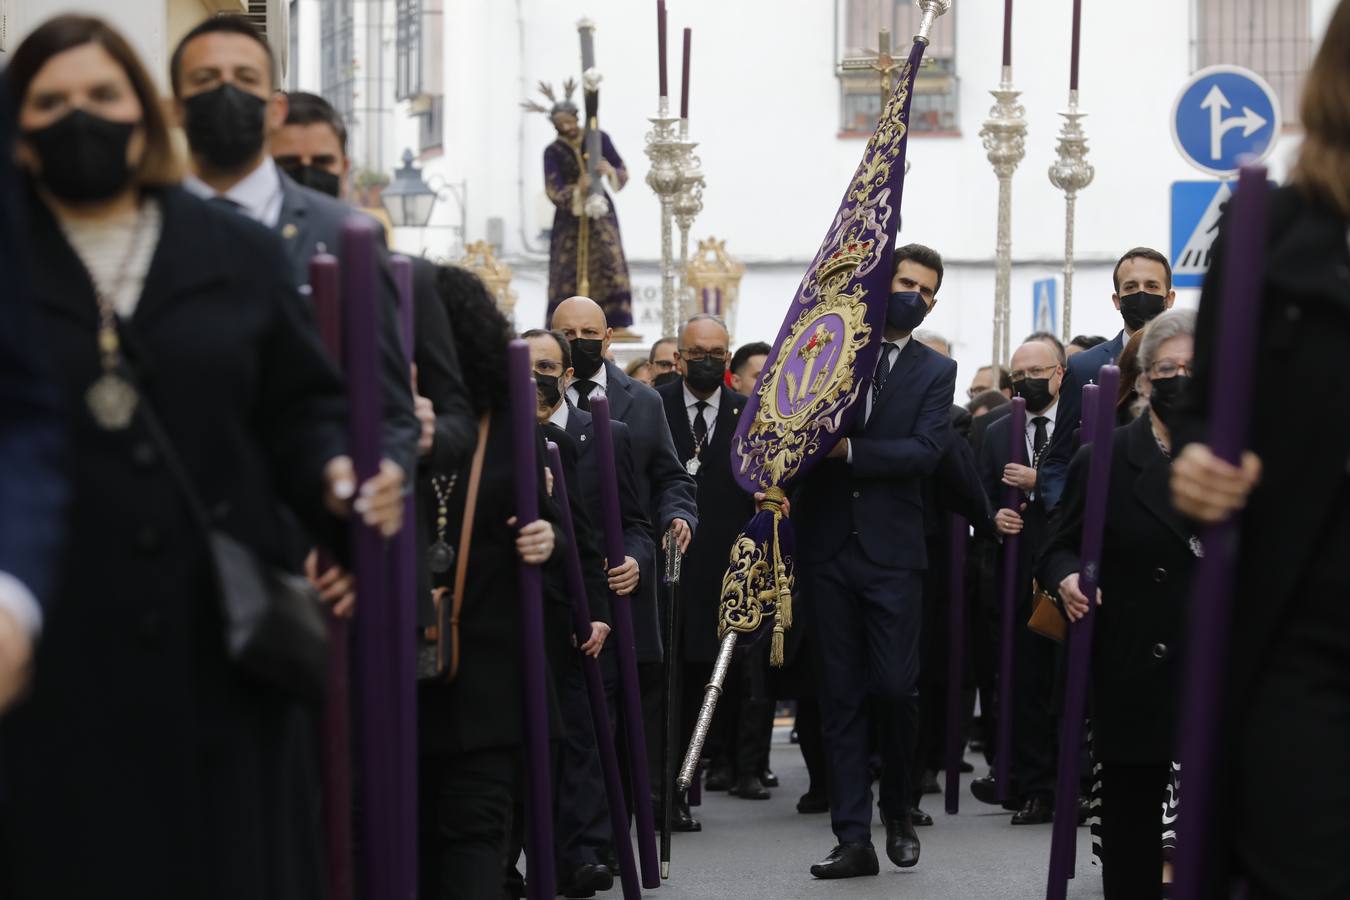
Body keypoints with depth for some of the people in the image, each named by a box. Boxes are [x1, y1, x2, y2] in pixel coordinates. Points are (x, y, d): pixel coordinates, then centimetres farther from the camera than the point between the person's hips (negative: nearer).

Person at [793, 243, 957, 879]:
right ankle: (853, 838, 5)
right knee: (842, 697, 2)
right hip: (826, 548, 1)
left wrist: (848, 451, -16)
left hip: (891, 551, -1)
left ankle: (898, 814, 19)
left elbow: (925, 451, -7)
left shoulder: (934, 372, 7)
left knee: (894, 688, -6)